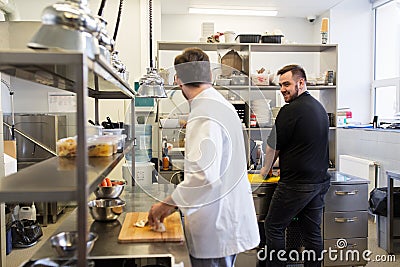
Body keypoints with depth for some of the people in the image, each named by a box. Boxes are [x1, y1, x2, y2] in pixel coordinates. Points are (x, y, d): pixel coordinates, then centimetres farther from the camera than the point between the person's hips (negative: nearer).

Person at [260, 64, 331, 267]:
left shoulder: (290, 110, -15)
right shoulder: (319, 107, 12)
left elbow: (273, 147, -7)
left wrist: (265, 170, 10)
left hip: (296, 184, -8)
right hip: (320, 180, 9)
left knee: (274, 227, 6)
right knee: (312, 231, 15)